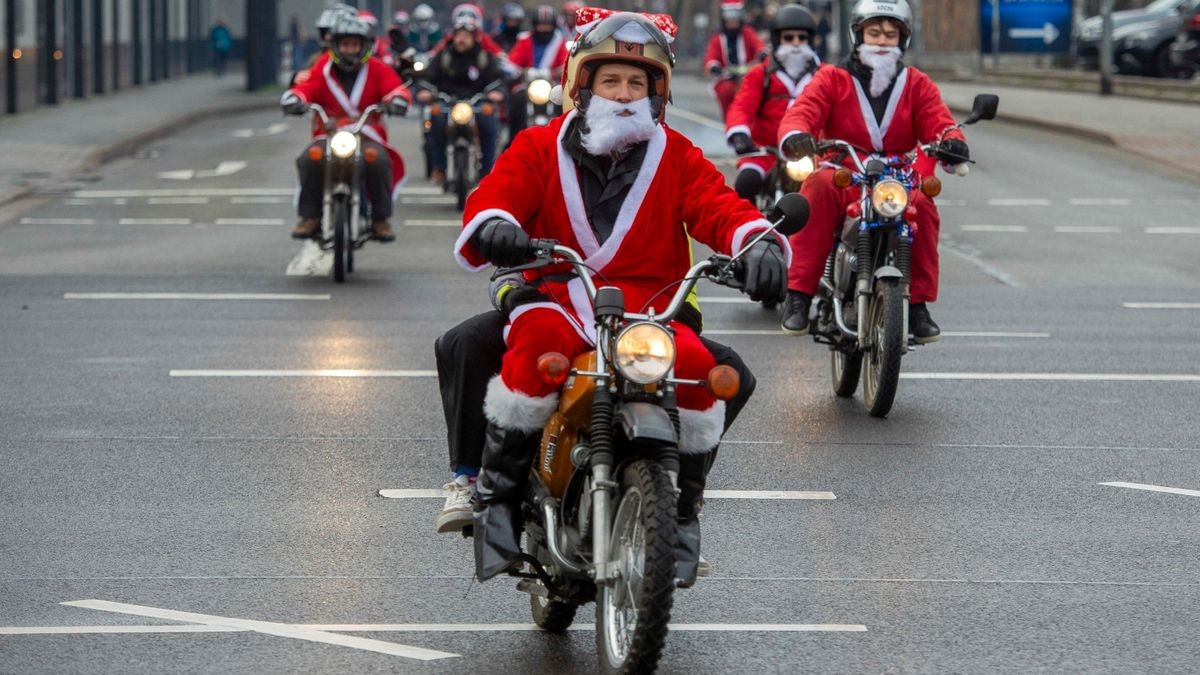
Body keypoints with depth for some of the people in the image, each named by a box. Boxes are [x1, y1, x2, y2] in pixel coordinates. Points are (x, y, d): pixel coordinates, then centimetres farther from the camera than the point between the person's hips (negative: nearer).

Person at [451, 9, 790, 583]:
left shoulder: (676, 158, 13)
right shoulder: (540, 149, 9)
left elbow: (719, 208, 0)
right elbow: (496, 194, -5)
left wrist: (758, 242, -23)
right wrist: (492, 226, -30)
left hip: (651, 309, 2)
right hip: (557, 298, -1)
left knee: (698, 364, -29)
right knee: (538, 342, -38)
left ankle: (684, 503, -1)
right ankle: (496, 491, -21)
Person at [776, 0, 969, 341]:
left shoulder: (917, 84, 14)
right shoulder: (832, 79, 8)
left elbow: (938, 122, 0)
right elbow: (802, 113, -7)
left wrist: (952, 141, -26)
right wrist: (795, 136, -33)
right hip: (843, 181, -1)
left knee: (922, 204, -32)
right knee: (819, 185, -35)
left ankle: (918, 304, -20)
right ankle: (798, 296, -35)